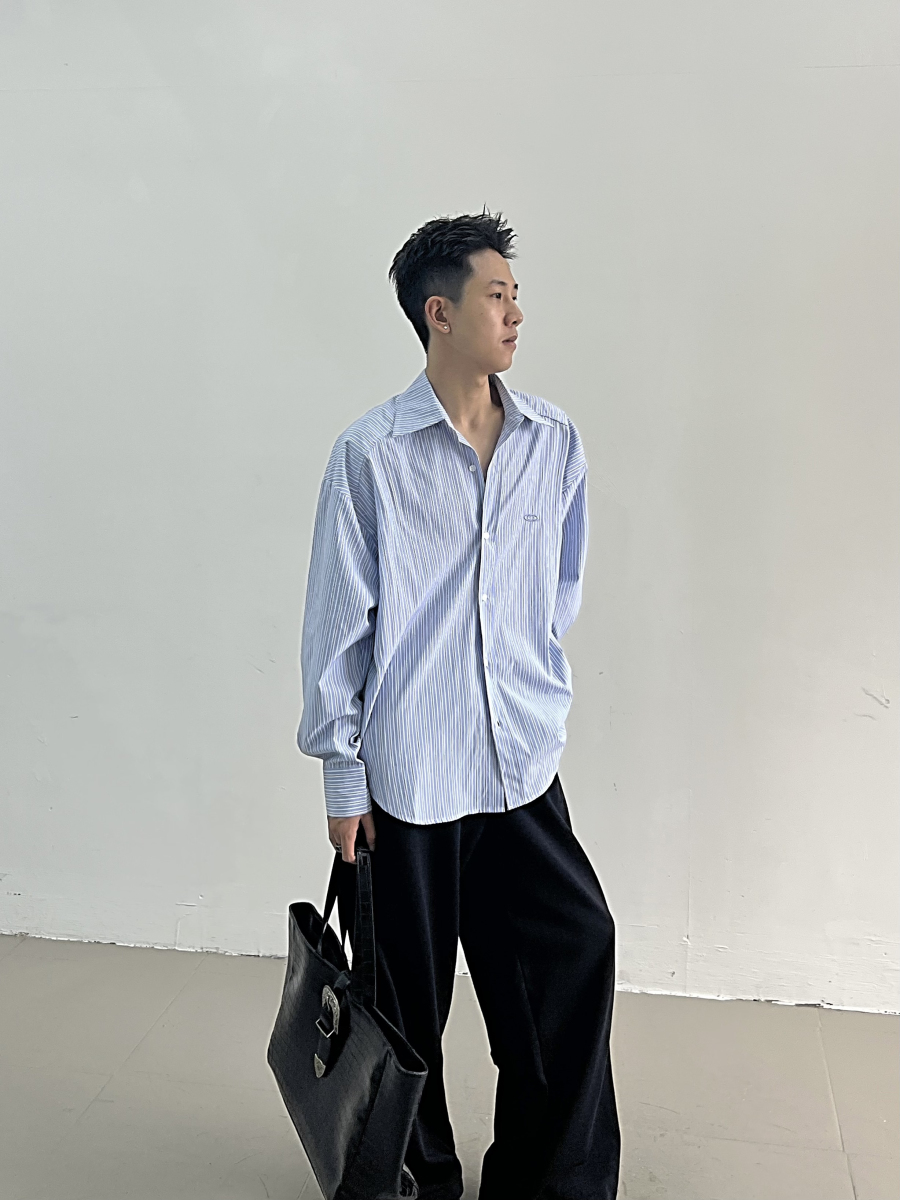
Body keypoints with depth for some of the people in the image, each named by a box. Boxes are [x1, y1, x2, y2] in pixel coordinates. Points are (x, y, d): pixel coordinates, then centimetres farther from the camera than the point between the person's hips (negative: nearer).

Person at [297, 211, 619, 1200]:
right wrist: (343, 774, -4)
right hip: (407, 772, -3)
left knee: (573, 956, 5)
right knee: (411, 996, 11)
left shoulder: (554, 441, 3)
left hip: (523, 764, 4)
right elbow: (337, 620, -5)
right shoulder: (371, 452, -8)